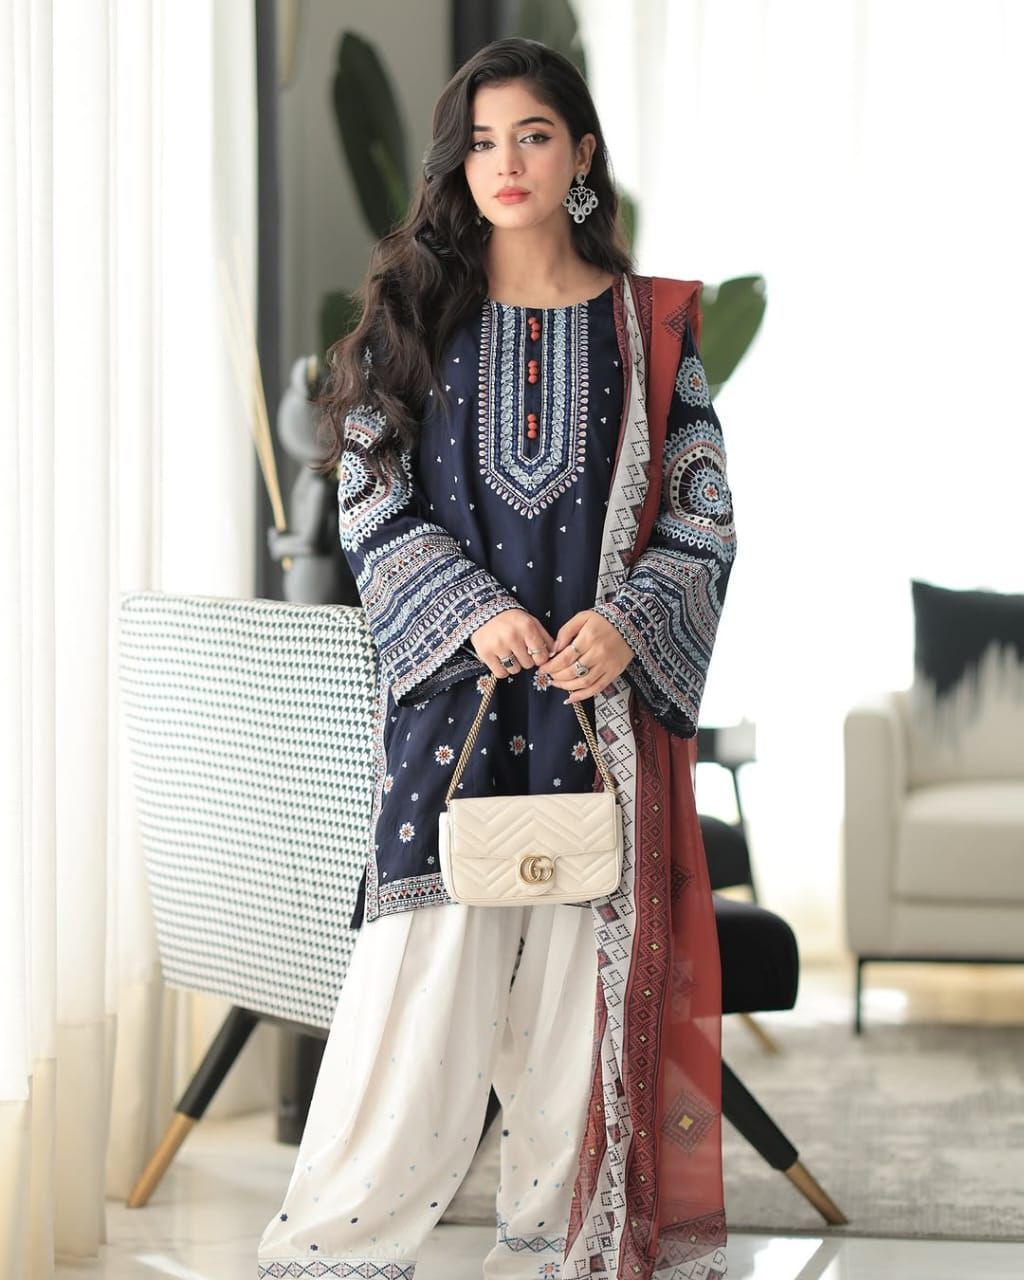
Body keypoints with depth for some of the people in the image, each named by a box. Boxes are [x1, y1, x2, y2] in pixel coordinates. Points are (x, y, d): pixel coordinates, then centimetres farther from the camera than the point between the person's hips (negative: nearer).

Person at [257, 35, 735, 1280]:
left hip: (605, 698, 1)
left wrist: (628, 624, -13)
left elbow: (704, 521, 5)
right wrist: (476, 612, -13)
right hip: (450, 695, -1)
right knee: (419, 983, -6)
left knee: (583, 976, 2)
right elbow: (372, 510, 3)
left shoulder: (646, 325, 7)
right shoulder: (411, 315, 7)